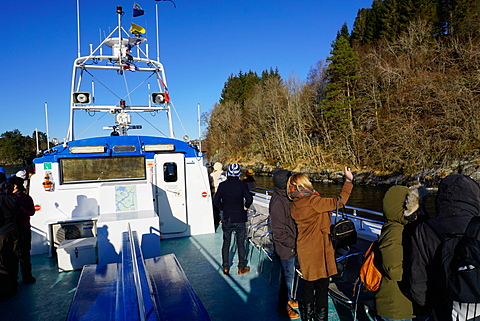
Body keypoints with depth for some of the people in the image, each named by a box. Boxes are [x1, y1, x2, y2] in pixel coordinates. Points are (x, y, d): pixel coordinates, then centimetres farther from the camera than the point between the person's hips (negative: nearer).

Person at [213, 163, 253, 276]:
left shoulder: (222, 185, -4)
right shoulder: (242, 185, -12)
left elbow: (216, 200, -3)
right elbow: (249, 199, -20)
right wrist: (246, 206, 0)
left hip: (227, 219, 2)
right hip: (240, 219, -2)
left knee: (226, 243, 15)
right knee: (240, 244, 11)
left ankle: (225, 267, 23)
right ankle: (241, 268, 22)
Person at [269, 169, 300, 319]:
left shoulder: (284, 197, 4)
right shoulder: (278, 203, -27)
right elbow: (278, 232, -24)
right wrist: (293, 244, -18)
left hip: (291, 245, 9)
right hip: (285, 247, -9)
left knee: (288, 273, 23)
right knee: (287, 275, 7)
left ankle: (288, 299, 41)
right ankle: (283, 306, 26)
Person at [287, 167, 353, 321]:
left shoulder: (293, 205, 1)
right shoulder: (312, 201, -21)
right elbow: (338, 202, -20)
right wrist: (348, 181, -12)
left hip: (304, 250, 7)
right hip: (319, 250, -7)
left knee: (308, 284, 21)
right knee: (322, 286, 7)